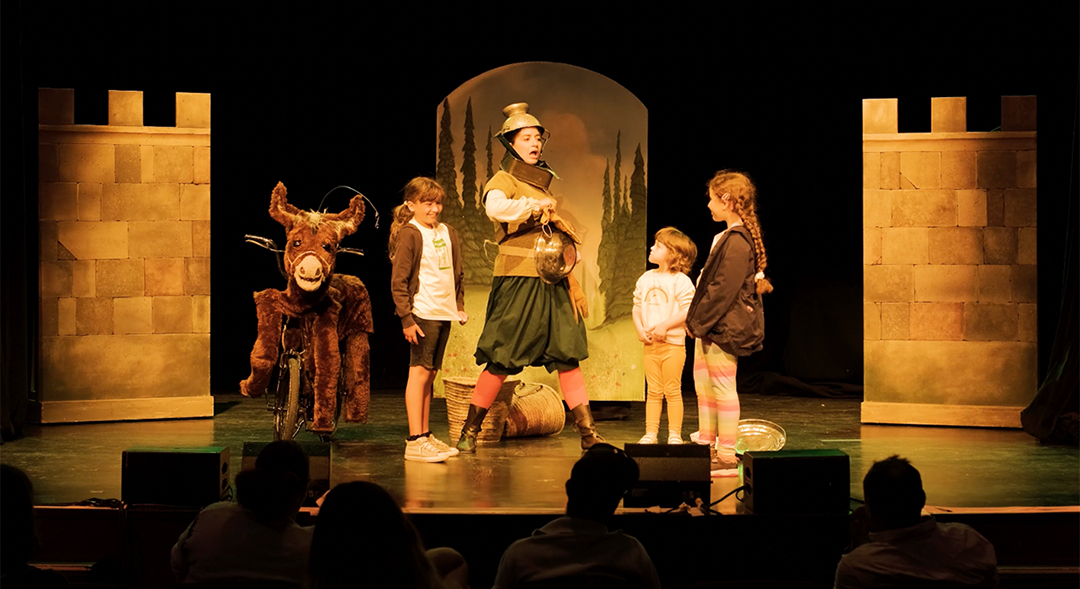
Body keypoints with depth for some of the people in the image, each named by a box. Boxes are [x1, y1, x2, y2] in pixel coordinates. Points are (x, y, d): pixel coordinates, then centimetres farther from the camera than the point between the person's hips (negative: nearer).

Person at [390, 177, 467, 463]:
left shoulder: (448, 233, 15)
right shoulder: (409, 235, -7)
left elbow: (458, 273, 24)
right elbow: (398, 281, -10)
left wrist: (459, 305, 14)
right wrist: (406, 319, -15)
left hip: (444, 313, 7)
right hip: (422, 314, -7)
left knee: (429, 374, 12)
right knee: (419, 372, -7)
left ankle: (425, 435, 18)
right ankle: (414, 441, -7)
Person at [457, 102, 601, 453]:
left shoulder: (542, 181, 20)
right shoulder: (504, 180, -4)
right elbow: (495, 207, -29)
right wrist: (535, 206, -26)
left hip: (551, 281, 7)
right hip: (518, 279, -7)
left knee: (567, 355, 2)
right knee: (502, 360, -5)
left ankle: (589, 434, 2)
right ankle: (469, 432, 6)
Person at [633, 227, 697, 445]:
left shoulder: (681, 281, -8)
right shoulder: (646, 279, 11)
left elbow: (687, 311, -16)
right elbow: (637, 307, 12)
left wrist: (664, 326, -21)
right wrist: (640, 330, -4)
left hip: (673, 343, -5)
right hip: (650, 344, 5)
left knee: (672, 391, 0)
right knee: (653, 391, 9)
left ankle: (675, 434, 6)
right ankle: (651, 433, 12)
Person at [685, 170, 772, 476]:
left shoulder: (736, 241, -19)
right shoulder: (729, 237, 14)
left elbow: (724, 288, -24)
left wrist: (699, 321, -17)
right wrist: (697, 319, 13)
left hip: (724, 326, -11)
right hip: (711, 326, 11)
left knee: (722, 388, -4)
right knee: (703, 385, 17)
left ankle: (727, 458, 2)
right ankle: (707, 448, 27)